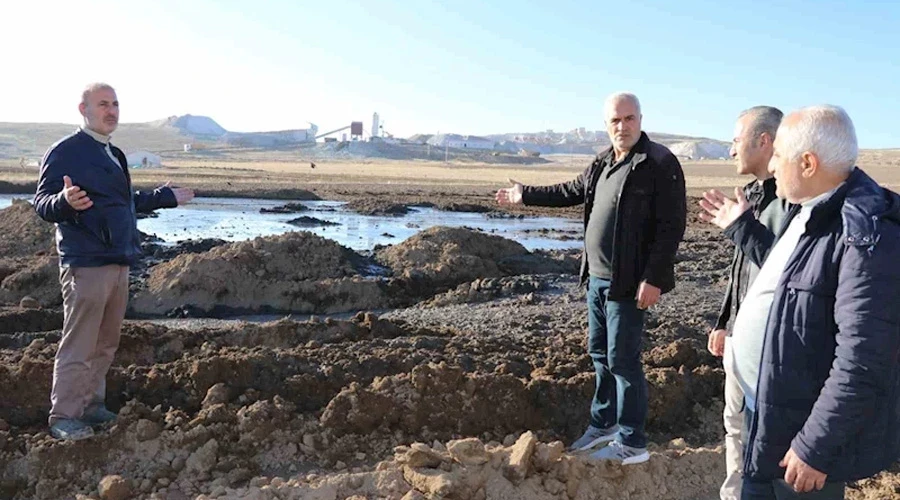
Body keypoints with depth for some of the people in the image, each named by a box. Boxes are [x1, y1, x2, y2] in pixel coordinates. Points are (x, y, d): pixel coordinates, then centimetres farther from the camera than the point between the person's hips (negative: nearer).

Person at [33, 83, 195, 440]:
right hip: (85, 264, -9)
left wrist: (168, 197, 33)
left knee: (106, 344, 15)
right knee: (78, 346, -5)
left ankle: (92, 406, 27)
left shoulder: (114, 155, 18)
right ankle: (63, 417, 5)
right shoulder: (65, 152, -8)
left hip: (119, 263, 9)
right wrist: (65, 201, -35)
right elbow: (41, 204, -13)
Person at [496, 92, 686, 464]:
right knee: (600, 354, 18)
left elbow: (671, 226, -18)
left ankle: (633, 444, 11)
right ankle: (604, 423, 34)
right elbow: (570, 192, 27)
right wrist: (525, 195, 32)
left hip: (628, 283, -8)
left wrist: (653, 278, -22)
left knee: (623, 360, -2)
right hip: (596, 278, 8)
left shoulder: (660, 163, -14)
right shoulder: (603, 163, 10)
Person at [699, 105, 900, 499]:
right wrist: (741, 227, 25)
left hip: (804, 431, -9)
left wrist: (816, 448, -25)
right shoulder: (811, 211, 5)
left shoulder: (867, 237, -27)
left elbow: (862, 364, -29)